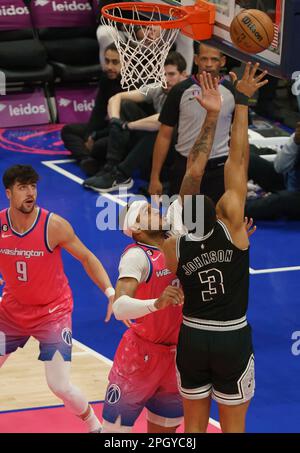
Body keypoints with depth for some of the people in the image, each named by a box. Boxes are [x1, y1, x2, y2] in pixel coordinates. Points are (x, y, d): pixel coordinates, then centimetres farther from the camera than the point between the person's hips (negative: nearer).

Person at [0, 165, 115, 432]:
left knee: (60, 385, -10)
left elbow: (86, 258, -8)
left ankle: (95, 426, 17)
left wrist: (111, 293, -17)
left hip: (53, 311, -3)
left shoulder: (53, 225, -19)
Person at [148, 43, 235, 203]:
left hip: (219, 168, 0)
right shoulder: (180, 91, -2)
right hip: (184, 167, 0)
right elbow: (164, 135, 1)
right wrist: (155, 177, -3)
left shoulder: (232, 92, 0)